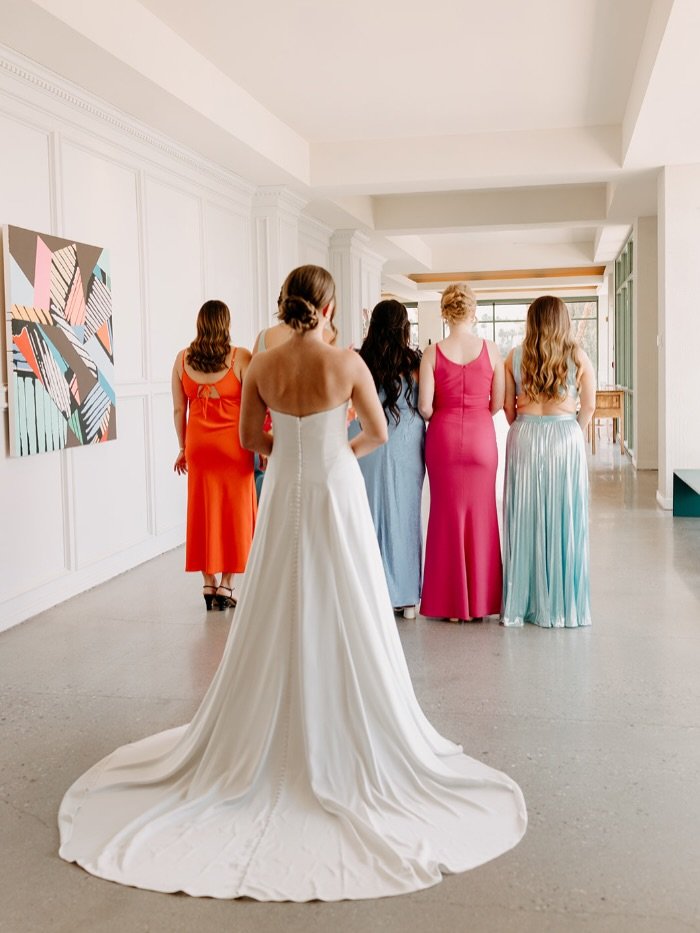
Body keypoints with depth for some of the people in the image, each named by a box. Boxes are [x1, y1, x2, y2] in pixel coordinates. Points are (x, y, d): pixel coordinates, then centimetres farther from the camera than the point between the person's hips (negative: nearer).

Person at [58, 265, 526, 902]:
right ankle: (345, 745, 16)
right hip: (337, 495, -3)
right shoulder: (348, 363, -12)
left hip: (283, 496, 3)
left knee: (279, 619, 13)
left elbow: (250, 438, 7)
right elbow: (378, 433, -2)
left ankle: (266, 742, 25)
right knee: (344, 620, 7)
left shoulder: (262, 366, -4)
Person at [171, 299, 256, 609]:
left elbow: (179, 409, 4)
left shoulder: (183, 359, 1)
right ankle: (225, 585, 9)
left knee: (203, 511, 12)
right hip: (232, 444, -3)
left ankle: (208, 583, 17)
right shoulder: (240, 357, -9)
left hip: (198, 444, 3)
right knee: (234, 512, 8)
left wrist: (183, 448, 15)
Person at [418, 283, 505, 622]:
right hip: (481, 436, 0)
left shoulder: (433, 353, -6)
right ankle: (480, 600, 18)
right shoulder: (491, 350, -4)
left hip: (443, 437, 0)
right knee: (480, 514, 10)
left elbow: (425, 408, -8)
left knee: (447, 514, 9)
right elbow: (498, 404, -2)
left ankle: (450, 603, 15)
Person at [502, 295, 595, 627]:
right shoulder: (578, 356, -1)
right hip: (566, 436, -1)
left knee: (525, 517, 7)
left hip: (525, 437, 1)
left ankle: (521, 603, 13)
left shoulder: (515, 357, 1)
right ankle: (563, 605, 13)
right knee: (564, 518, 6)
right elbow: (589, 406, 2)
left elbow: (508, 406, 3)